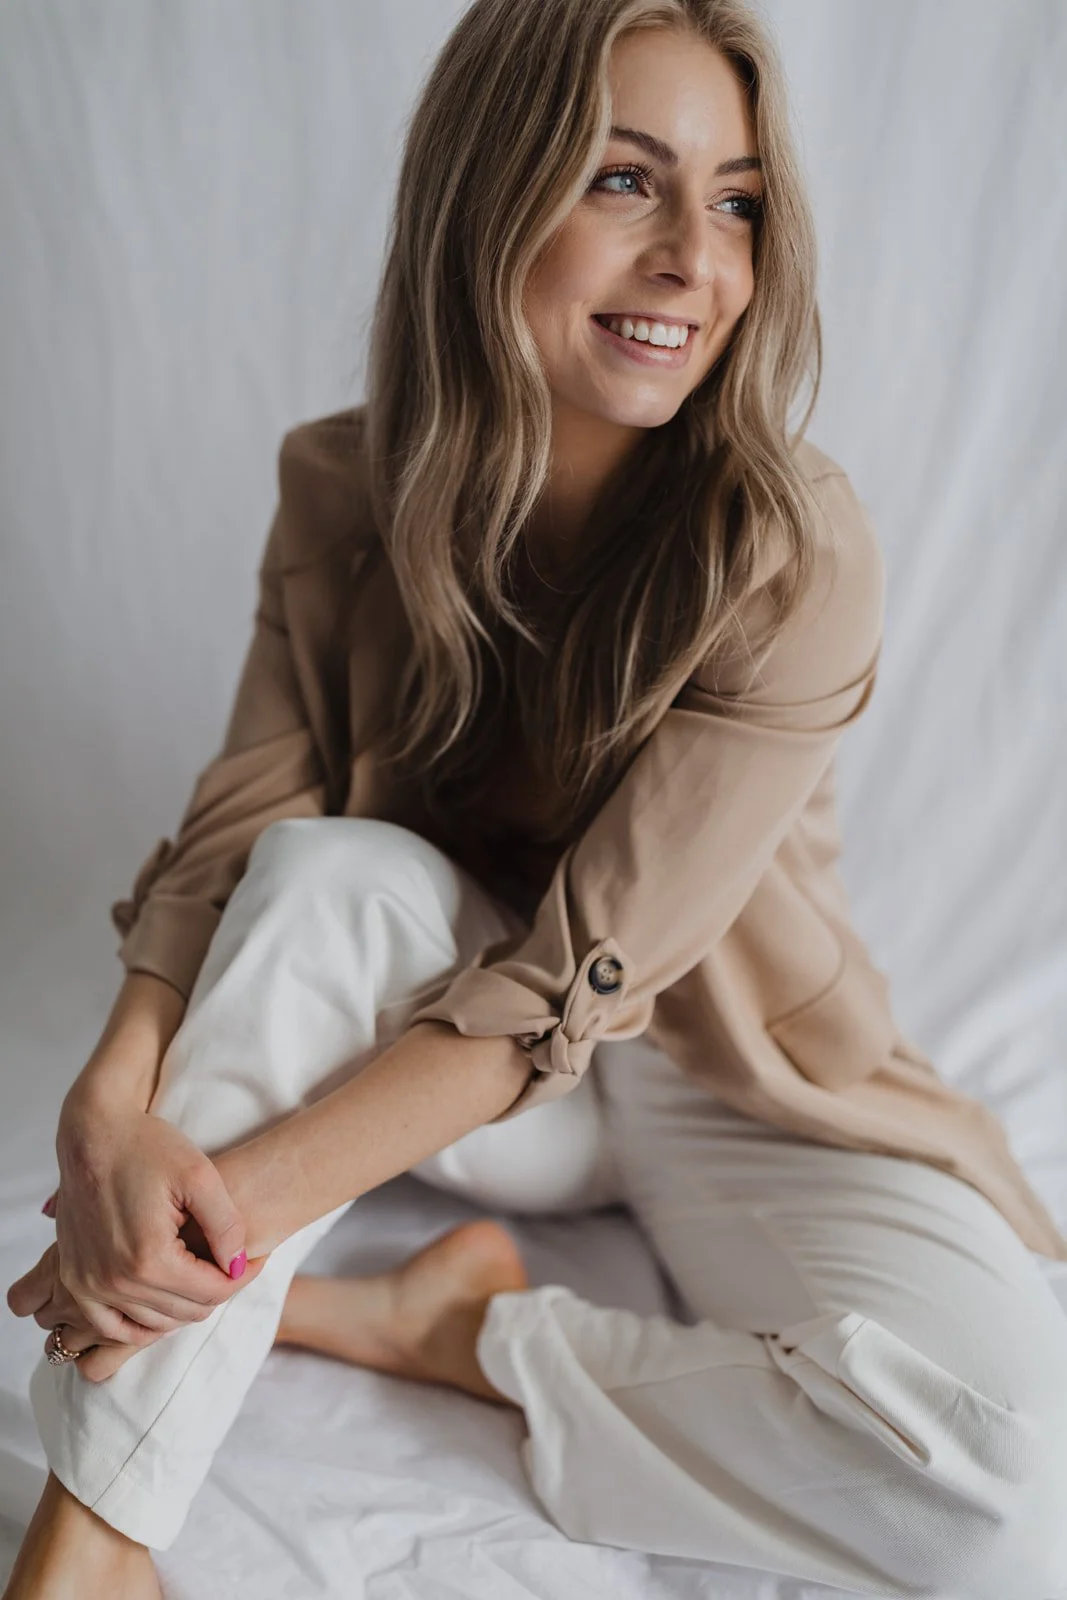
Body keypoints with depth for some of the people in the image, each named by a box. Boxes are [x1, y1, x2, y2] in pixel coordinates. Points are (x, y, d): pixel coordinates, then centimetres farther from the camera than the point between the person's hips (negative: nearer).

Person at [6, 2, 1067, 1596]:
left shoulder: (793, 552, -22)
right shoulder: (347, 493, -8)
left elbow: (581, 973, -26)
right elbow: (239, 830, -13)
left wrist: (241, 1207, -31)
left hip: (734, 1083, -2)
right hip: (468, 1064, 3)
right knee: (334, 873, -30)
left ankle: (449, 1320, -11)